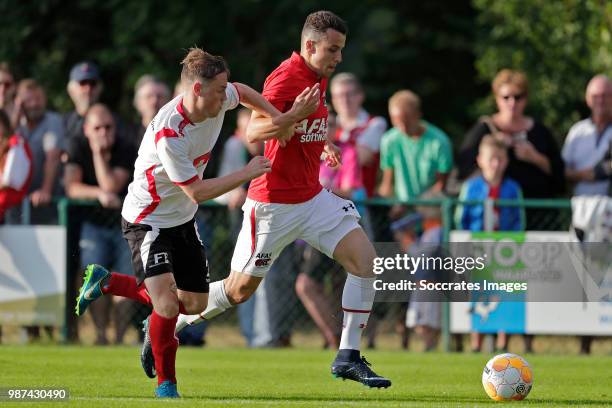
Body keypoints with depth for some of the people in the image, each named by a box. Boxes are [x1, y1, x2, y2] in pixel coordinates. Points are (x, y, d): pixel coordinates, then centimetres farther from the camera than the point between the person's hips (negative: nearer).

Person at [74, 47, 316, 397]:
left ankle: (106, 282, 32)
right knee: (167, 306, -23)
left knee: (195, 303, 14)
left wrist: (281, 118, 8)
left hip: (182, 220, 8)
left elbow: (242, 92, 16)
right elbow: (197, 192, -25)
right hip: (148, 220, -8)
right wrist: (247, 174, -20)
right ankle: (165, 383, 2)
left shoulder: (219, 100, -11)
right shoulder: (169, 134, -33)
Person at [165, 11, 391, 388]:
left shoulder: (319, 78, 8)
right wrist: (289, 119, -47)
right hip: (273, 204, -7)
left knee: (366, 259, -9)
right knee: (240, 289, 3)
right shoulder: (286, 77, -18)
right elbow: (253, 131, -31)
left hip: (312, 197, 7)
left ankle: (348, 357, -3)